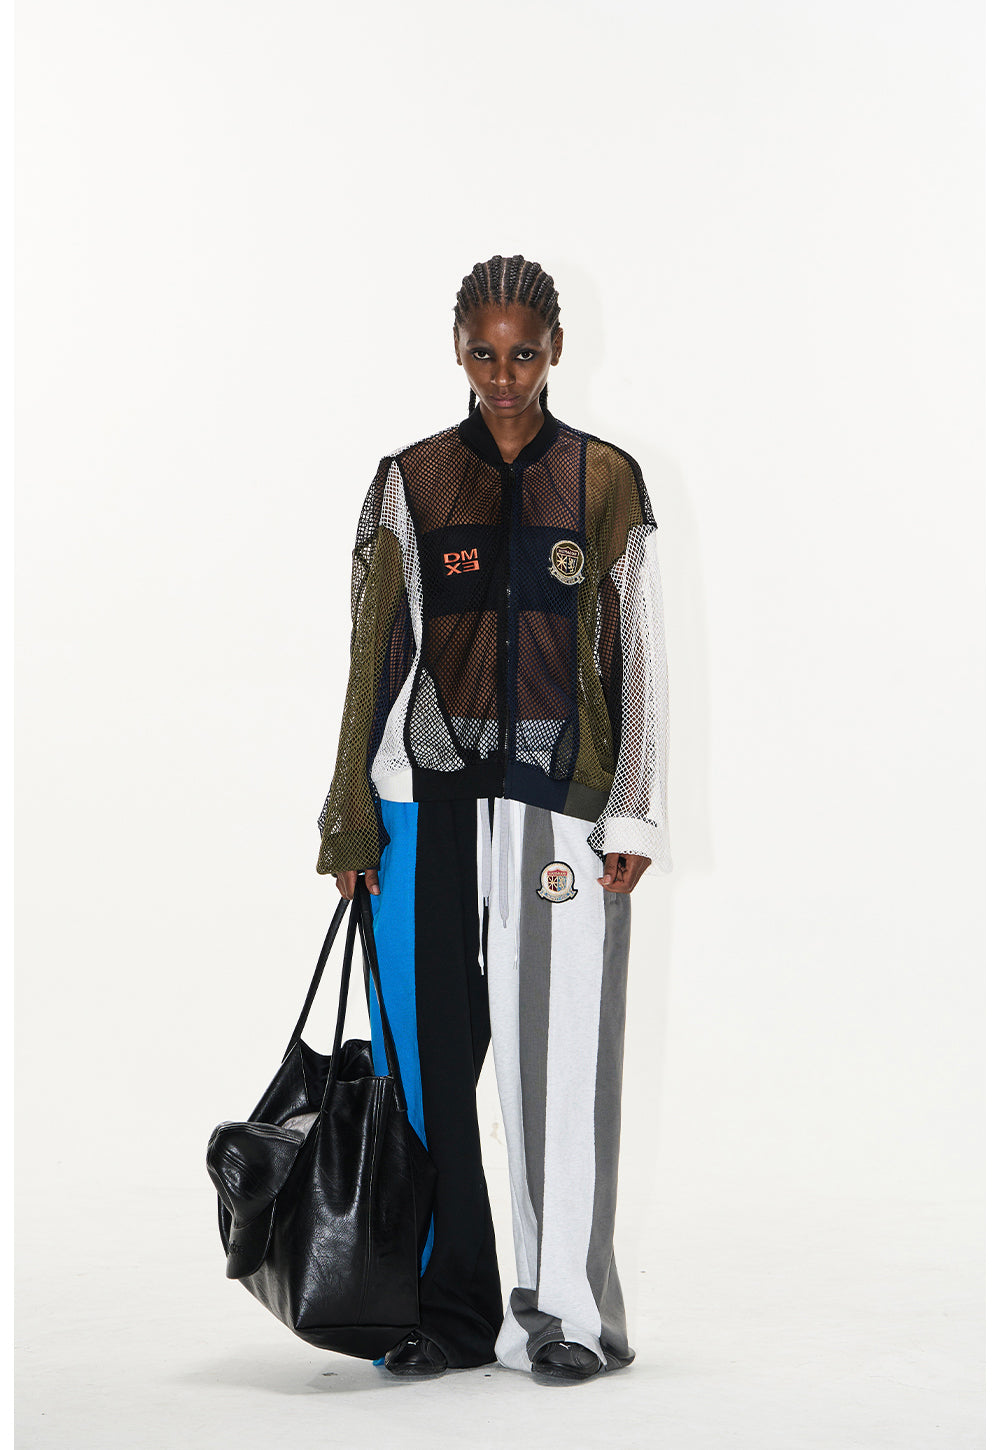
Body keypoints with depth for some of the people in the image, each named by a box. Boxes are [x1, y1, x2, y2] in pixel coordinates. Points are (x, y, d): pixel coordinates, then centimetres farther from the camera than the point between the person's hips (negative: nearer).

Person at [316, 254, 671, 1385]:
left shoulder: (605, 481, 7)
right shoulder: (410, 481, 9)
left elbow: (637, 654, 6)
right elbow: (375, 653, 9)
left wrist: (633, 815, -2)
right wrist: (352, 817, 4)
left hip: (560, 798, -1)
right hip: (431, 795, 1)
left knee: (559, 1050, -3)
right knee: (432, 1049, 0)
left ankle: (565, 1314, 7)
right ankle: (453, 1311, 10)